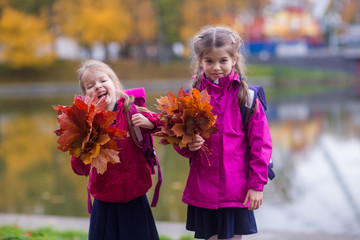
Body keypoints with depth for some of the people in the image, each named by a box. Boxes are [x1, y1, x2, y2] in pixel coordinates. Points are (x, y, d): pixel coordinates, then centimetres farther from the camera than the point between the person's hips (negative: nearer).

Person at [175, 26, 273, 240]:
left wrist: (257, 185, -5)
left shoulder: (245, 96, -6)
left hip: (236, 191, -2)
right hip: (202, 189, 2)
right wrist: (188, 145, -12)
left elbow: (261, 144, -3)